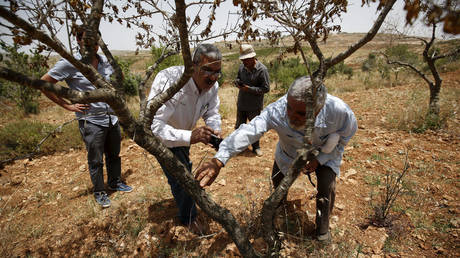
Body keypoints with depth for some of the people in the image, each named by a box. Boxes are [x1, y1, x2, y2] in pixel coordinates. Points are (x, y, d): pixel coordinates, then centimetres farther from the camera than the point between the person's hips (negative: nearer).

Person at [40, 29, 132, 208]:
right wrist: (67, 105, -10)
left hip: (112, 119, 5)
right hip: (91, 122, -5)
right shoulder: (70, 63, -12)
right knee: (95, 161, 8)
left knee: (114, 155, 19)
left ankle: (114, 182, 40)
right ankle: (99, 192, 29)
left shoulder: (105, 61, 4)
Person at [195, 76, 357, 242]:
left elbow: (346, 136, -17)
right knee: (277, 179, 11)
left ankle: (322, 227, 18)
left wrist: (319, 160, -23)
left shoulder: (339, 111, -39)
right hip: (289, 151, 1)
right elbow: (247, 132, -56)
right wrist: (219, 160, -72)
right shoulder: (276, 112, -43)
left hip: (324, 152, -1)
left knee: (327, 188, -15)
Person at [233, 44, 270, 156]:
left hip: (254, 106, -5)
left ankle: (256, 147, 30)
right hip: (241, 104, 5)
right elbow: (237, 78, 16)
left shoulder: (262, 70, -17)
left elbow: (266, 88, -16)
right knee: (239, 126, 17)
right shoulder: (242, 67, 0)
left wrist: (249, 89, -23)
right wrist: (237, 82, -9)